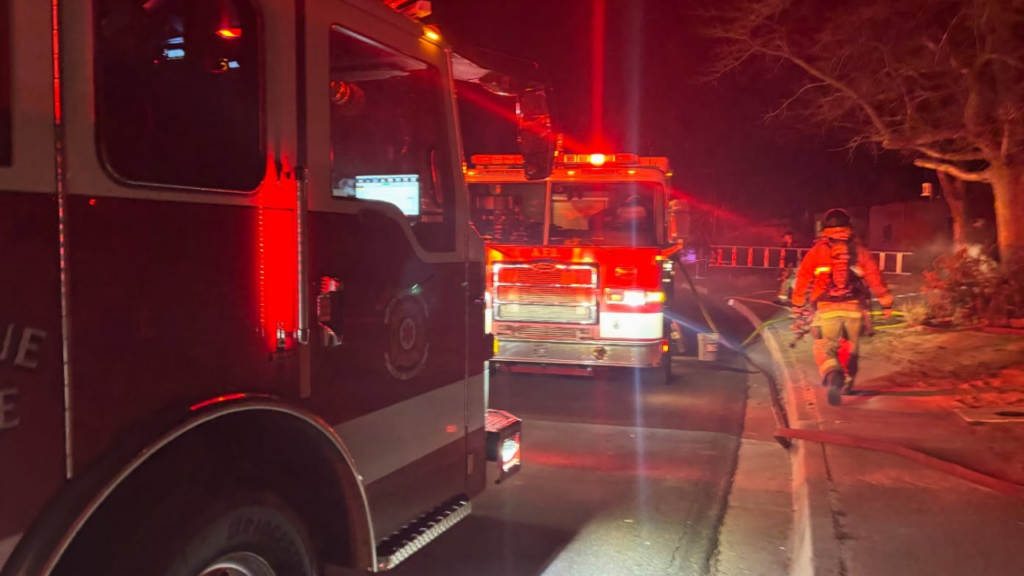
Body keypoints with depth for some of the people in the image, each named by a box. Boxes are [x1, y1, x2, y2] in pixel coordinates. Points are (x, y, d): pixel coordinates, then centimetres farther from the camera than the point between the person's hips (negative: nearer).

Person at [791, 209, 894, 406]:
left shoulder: (816, 250, 4)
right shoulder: (859, 251, 9)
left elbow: (803, 279, 5)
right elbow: (875, 278, 5)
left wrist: (797, 305, 15)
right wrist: (886, 303, 10)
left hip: (827, 309, -2)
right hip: (854, 309, 2)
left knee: (824, 348, 1)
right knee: (849, 349, 22)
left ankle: (832, 375, -28)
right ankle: (847, 382, 32)